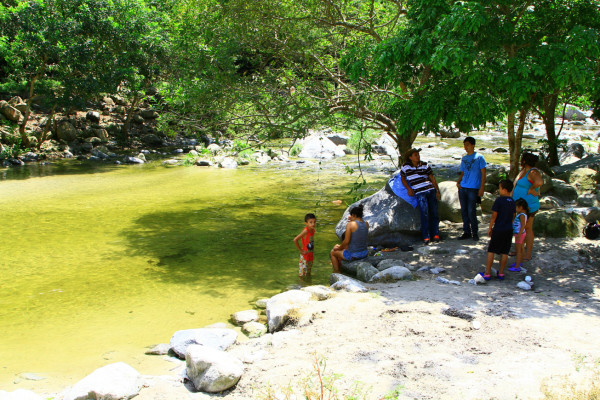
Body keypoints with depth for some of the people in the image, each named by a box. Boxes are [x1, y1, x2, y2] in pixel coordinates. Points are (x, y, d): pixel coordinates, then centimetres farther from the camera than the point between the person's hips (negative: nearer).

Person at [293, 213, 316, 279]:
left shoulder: (313, 230, 0)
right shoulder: (305, 231, -24)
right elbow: (295, 240, -28)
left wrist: (313, 250, 8)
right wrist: (300, 250, -20)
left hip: (311, 255, 8)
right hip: (305, 255, -8)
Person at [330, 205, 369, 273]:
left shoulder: (350, 224, -19)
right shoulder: (366, 224, -2)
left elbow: (346, 241, -18)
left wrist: (339, 248, 0)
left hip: (352, 255, -7)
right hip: (365, 253, 7)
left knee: (333, 252, 21)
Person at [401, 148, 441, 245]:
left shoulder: (425, 165, 8)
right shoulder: (405, 167, 5)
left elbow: (432, 178, 10)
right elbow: (403, 178, 18)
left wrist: (437, 191, 4)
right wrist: (408, 189, 4)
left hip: (431, 190, 2)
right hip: (419, 193, -2)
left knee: (434, 213, 1)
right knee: (425, 214, -13)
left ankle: (435, 235, 11)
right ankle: (426, 237, -7)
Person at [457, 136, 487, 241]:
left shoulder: (479, 157, 0)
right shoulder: (464, 158, 16)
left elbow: (483, 173, -3)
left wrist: (482, 188, -11)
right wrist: (458, 181, 2)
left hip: (473, 189, -6)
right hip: (462, 188, 6)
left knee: (471, 211, -7)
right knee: (464, 211, 6)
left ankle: (475, 232, 7)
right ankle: (466, 232, 15)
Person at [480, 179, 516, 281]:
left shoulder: (499, 200, -13)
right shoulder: (512, 201, 5)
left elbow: (494, 215, -11)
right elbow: (513, 216, 13)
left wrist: (490, 228, -2)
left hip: (498, 230, -5)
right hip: (508, 230, 6)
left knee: (491, 251, 2)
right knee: (504, 252, 10)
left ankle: (487, 273, 3)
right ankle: (501, 273, 15)